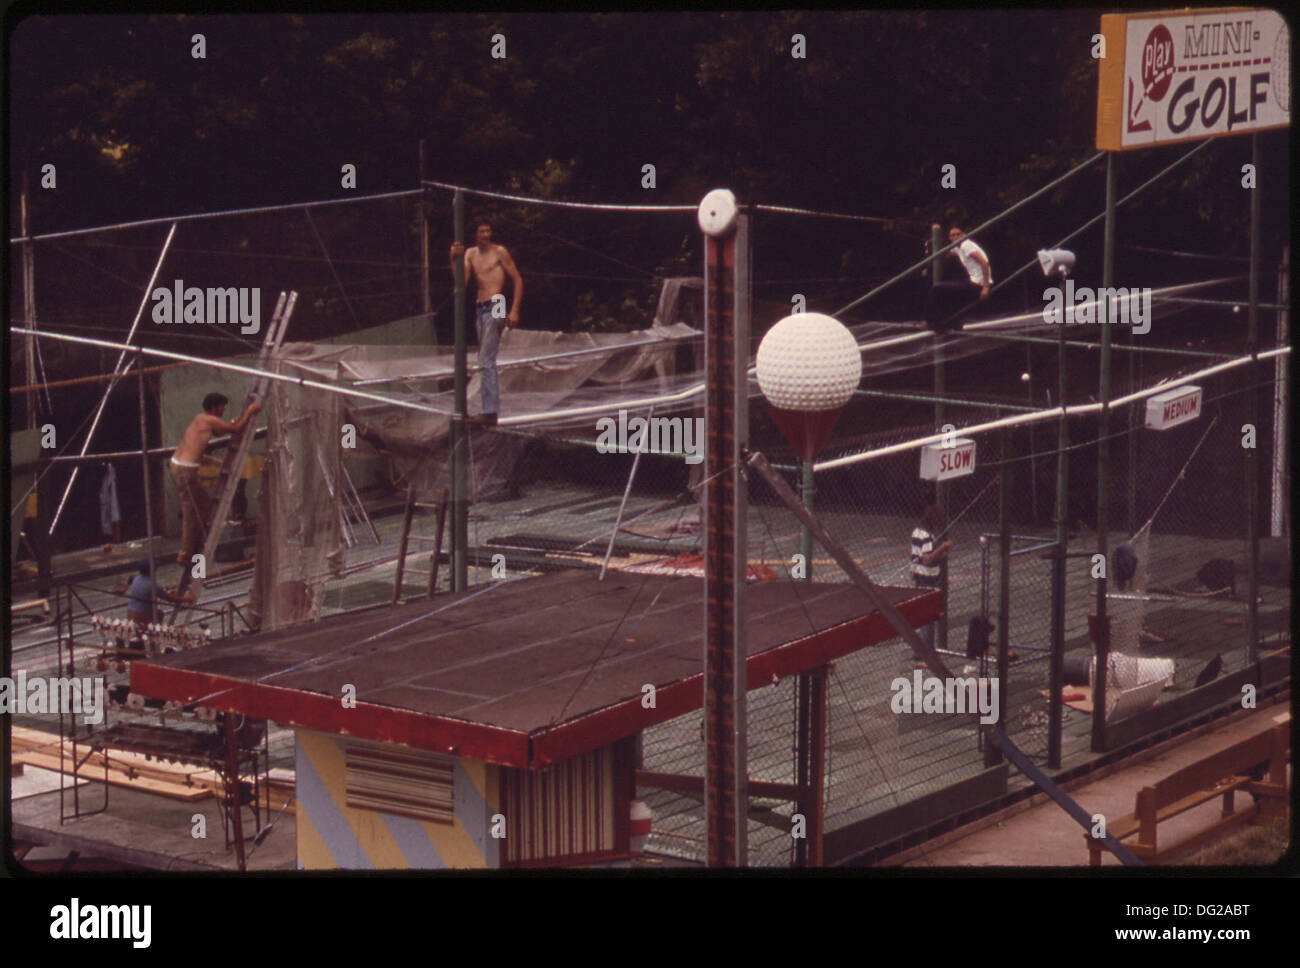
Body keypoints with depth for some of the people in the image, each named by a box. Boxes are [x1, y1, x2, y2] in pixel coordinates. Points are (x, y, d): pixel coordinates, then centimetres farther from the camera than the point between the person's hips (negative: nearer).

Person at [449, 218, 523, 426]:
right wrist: (454, 259, -8)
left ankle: (490, 411, -16)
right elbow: (462, 282, 5)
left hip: (495, 306, -7)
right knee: (486, 362, 9)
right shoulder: (470, 254, 14)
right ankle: (490, 409, 13)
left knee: (486, 361, -13)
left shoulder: (499, 252, -2)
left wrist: (514, 310, -8)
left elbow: (517, 280, 0)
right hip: (480, 307, 7)